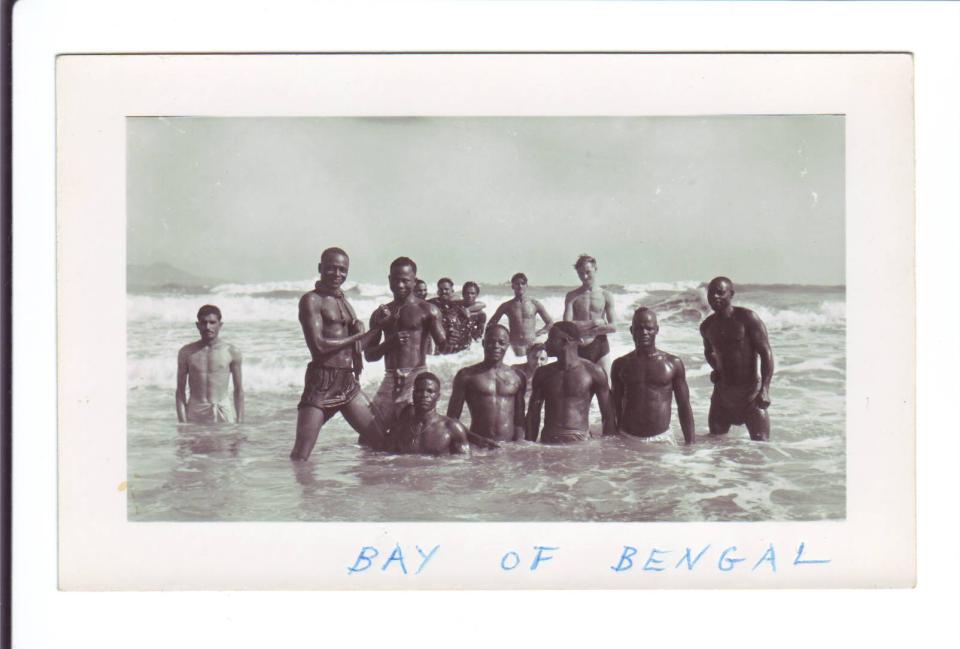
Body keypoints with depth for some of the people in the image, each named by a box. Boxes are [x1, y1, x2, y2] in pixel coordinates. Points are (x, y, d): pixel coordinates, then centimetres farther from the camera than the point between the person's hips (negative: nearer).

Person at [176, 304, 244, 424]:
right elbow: (180, 390, 5)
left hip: (224, 413, 0)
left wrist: (239, 422, 1)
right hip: (195, 413, 0)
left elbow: (238, 390, 6)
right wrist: (182, 421, -3)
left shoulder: (232, 352, 1)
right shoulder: (186, 352, 4)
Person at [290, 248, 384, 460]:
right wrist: (357, 337, -6)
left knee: (380, 441, 8)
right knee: (300, 456, -12)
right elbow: (319, 345, -14)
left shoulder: (344, 302, 19)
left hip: (349, 382, 7)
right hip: (322, 381, -7)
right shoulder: (311, 300, -4)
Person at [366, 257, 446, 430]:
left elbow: (443, 346, -6)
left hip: (416, 379, -5)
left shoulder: (426, 310, 1)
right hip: (390, 381, 5)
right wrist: (388, 343, -5)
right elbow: (369, 355, 14)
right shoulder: (381, 314, 14)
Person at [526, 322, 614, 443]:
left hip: (581, 442, -2)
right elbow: (533, 414, 14)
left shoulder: (592, 371, 1)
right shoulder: (543, 373, 9)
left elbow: (608, 415, 4)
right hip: (548, 442, 2)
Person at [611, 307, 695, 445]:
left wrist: (690, 444, 4)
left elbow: (684, 407, 8)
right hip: (627, 439, 0)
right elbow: (615, 408, 13)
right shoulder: (621, 365, 7)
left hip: (662, 439, 0)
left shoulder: (673, 363, 5)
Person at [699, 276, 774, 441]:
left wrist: (765, 389, -23)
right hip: (722, 392, 6)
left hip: (750, 391, -6)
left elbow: (766, 353, -14)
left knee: (761, 444, -12)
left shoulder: (747, 318, -11)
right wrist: (716, 368, 6)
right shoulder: (707, 326, 6)